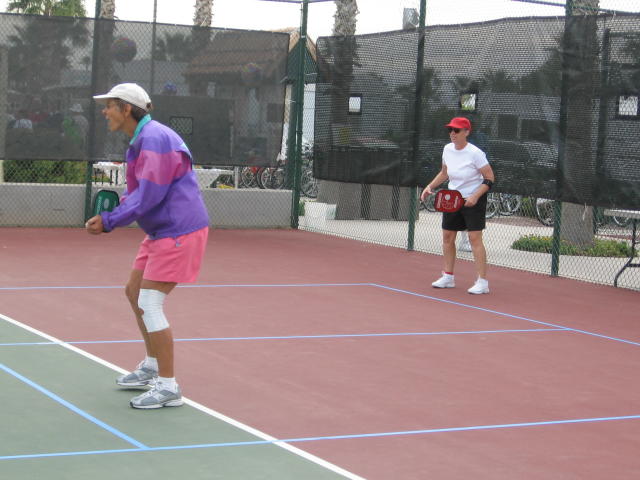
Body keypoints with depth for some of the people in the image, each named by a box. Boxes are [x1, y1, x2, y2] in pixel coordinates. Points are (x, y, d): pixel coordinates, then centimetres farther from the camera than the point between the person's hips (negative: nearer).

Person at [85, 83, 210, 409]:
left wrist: (109, 221, -17)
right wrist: (109, 215, -5)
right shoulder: (140, 140, 12)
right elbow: (138, 192, 13)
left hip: (178, 232, -11)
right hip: (162, 230, 11)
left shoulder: (154, 139, -20)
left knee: (150, 304, -10)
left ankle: (168, 387, -3)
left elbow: (148, 197, -24)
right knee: (135, 292, 20)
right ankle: (152, 367, 33)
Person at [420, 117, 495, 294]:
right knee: (447, 236, 9)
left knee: (474, 237, -13)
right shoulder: (447, 149, -1)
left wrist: (475, 196, -26)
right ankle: (448, 277, 23)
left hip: (473, 199, -7)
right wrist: (430, 187, 4)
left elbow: (490, 179, -16)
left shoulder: (475, 153, -19)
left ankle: (482, 282, -10)